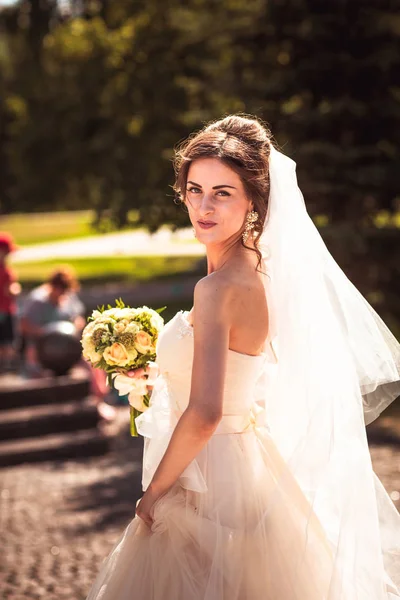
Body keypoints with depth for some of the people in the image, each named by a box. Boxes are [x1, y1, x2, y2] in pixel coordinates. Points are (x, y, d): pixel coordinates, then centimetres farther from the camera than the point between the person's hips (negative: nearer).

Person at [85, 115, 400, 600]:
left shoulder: (219, 289, -24)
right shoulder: (257, 266, 3)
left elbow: (204, 414, -30)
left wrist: (154, 491, -17)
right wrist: (156, 369, 17)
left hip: (214, 480, -9)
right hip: (247, 463, 9)